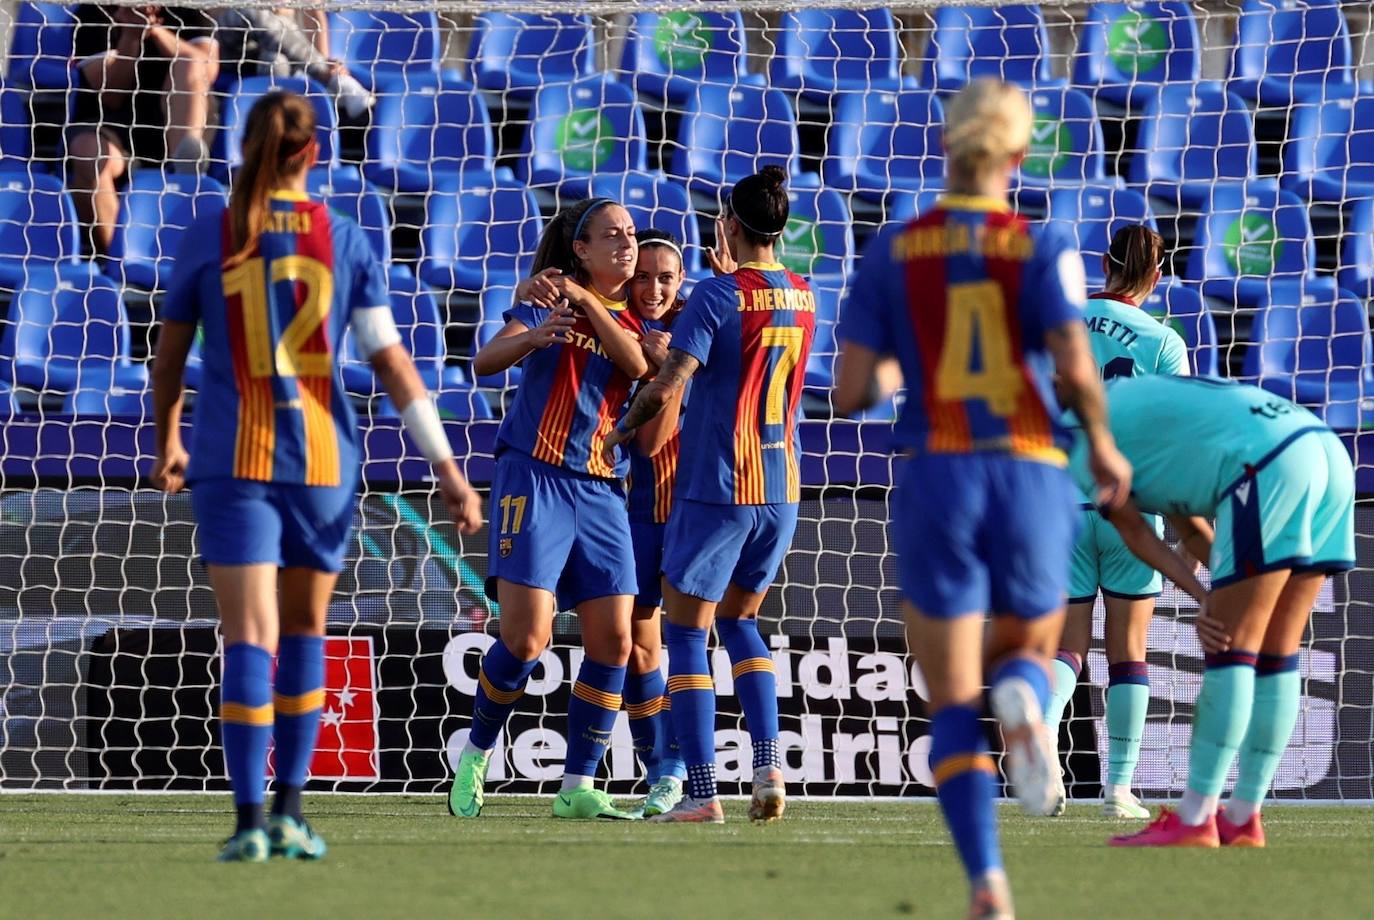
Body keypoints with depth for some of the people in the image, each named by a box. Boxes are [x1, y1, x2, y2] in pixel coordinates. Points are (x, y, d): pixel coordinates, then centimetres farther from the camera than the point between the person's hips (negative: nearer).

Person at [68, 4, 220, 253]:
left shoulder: (188, 11, 6)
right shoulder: (92, 13, 0)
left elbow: (207, 71, -10)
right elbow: (111, 97, -8)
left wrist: (156, 30, -21)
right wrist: (131, 36, -22)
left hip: (177, 125, 1)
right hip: (111, 125, -1)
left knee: (188, 64, -27)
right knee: (89, 152, -36)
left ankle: (186, 171, -50)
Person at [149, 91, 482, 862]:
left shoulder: (211, 235, 1)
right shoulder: (346, 239, 1)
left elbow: (170, 357, 10)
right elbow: (390, 359, -4)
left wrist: (168, 444, 27)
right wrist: (447, 466, -2)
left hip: (232, 459, -1)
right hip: (322, 457, 1)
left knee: (251, 636, -5)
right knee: (305, 628, 17)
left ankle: (251, 821, -16)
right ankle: (290, 811, 13)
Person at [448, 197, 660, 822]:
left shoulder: (634, 321, 13)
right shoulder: (549, 298, 2)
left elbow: (638, 365, -11)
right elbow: (486, 360, -11)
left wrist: (584, 300, -20)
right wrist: (536, 336, -31)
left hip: (601, 490, 5)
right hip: (534, 477, -5)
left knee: (612, 640, -2)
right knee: (527, 634, -14)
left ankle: (578, 787, 5)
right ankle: (474, 757, 8)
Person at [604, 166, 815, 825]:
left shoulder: (717, 296, -13)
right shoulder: (802, 298, 8)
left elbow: (667, 387, -18)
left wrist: (621, 430, 0)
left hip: (715, 486, -6)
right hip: (781, 487, 7)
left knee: (686, 630, 2)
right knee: (738, 619, 20)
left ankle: (701, 791, -3)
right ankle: (768, 762, 4)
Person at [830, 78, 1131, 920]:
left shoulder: (893, 251, 3)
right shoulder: (1044, 245, 0)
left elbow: (851, 391, 0)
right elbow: (1075, 365, -13)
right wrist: (1104, 444, 6)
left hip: (937, 483, 0)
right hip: (1032, 480, 0)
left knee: (954, 706, 6)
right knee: (1027, 657, 23)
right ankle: (1023, 702, -18)